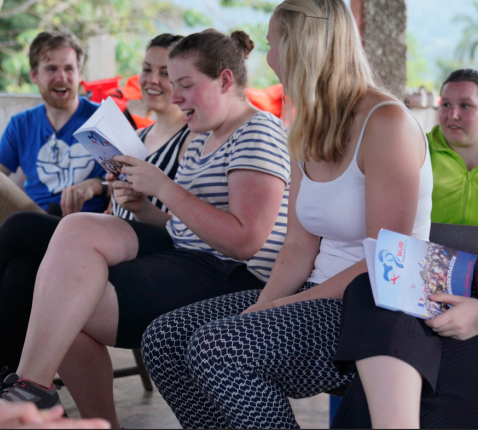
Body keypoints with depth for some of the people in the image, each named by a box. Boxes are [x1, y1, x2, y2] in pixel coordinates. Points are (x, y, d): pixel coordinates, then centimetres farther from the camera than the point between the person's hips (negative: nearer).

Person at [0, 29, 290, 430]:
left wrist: (164, 187, -17)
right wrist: (143, 207, 2)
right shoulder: (203, 140, 20)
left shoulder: (260, 134, -10)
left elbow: (244, 242, -21)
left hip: (232, 279, -9)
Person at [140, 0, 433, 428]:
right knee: (164, 338, -5)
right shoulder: (311, 130, 14)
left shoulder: (386, 122, -14)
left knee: (215, 347, -27)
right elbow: (299, 245, 10)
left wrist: (284, 305, -18)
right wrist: (263, 304, -7)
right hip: (318, 296, 9)